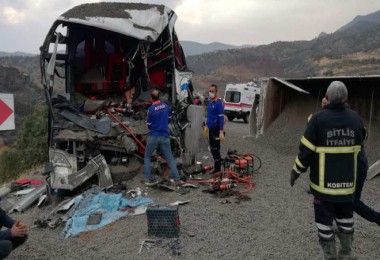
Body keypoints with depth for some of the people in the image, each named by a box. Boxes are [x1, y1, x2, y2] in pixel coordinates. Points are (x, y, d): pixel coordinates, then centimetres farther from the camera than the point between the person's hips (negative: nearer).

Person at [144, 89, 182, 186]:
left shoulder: (151, 109, -11)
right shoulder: (166, 106, 1)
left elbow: (149, 125, -3)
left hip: (153, 137, -3)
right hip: (165, 136, 3)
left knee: (147, 157, 15)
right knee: (170, 158, 10)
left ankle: (148, 179, 11)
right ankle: (176, 179, 9)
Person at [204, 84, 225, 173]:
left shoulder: (219, 103, -14)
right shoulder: (209, 102, 12)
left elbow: (221, 118, -18)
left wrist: (221, 131, -23)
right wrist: (206, 126, 22)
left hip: (216, 129, -8)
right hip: (210, 129, 8)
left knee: (215, 149, -5)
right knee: (212, 149, 14)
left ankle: (217, 169, 3)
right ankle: (216, 166, 27)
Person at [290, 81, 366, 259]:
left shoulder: (318, 119, -16)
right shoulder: (355, 118, -2)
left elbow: (306, 150, -15)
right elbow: (359, 146, 14)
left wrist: (296, 171, -1)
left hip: (324, 181, -5)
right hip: (348, 181, 5)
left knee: (324, 219, 8)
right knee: (345, 217, 22)